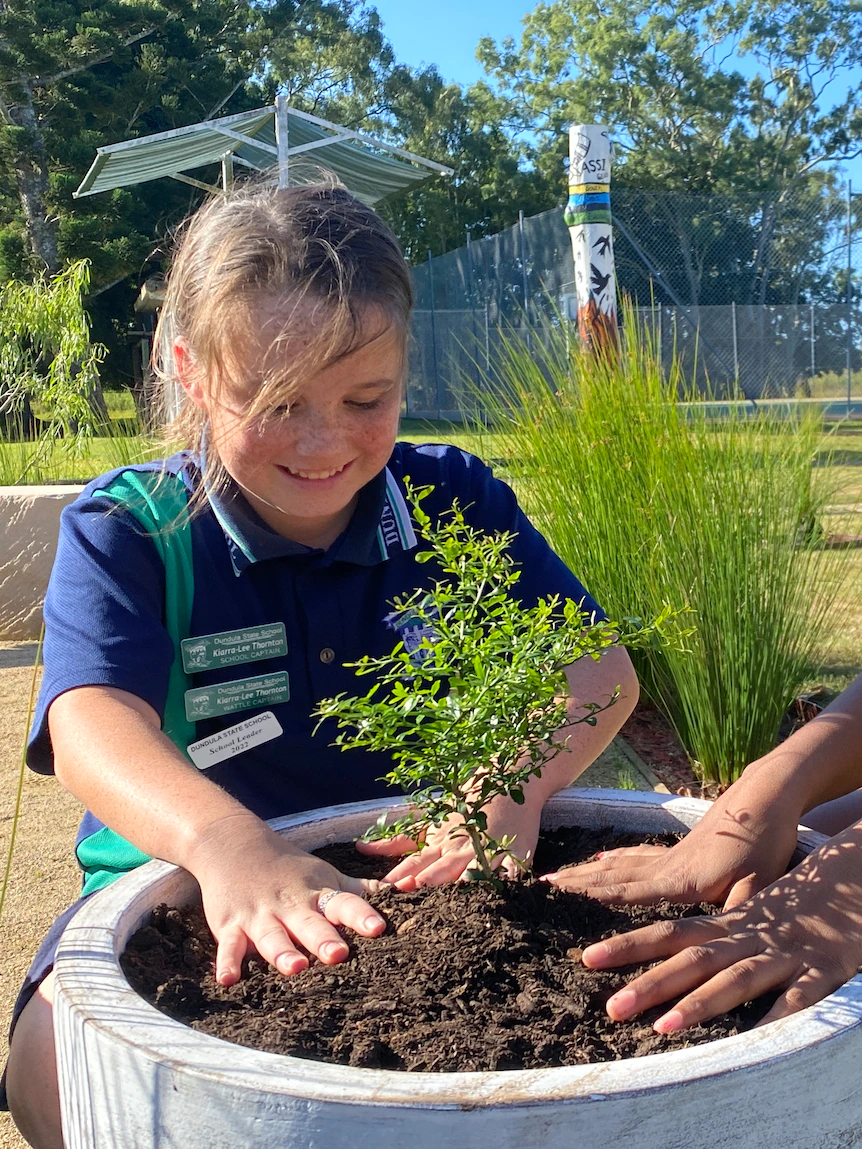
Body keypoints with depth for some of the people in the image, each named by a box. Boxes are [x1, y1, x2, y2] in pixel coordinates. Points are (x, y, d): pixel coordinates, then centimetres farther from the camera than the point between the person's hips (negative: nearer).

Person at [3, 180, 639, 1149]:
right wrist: (225, 841, -48)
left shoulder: (454, 500, 2)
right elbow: (93, 720, -25)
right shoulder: (126, 531, -6)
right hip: (186, 890, -1)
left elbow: (595, 667, -9)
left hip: (430, 875, 2)